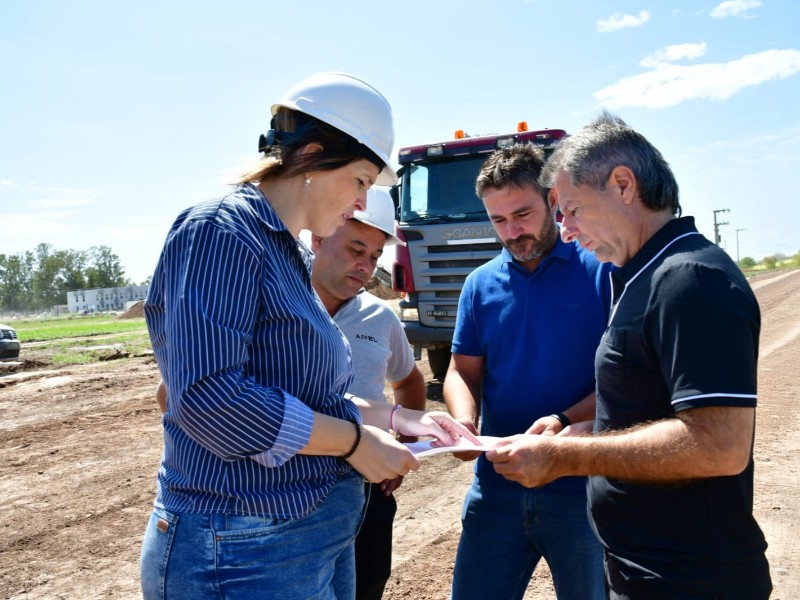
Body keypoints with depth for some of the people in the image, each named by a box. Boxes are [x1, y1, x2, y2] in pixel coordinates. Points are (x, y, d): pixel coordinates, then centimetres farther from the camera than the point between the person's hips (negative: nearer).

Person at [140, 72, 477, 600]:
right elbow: (208, 396, -27)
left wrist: (397, 417, 9)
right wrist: (353, 440, -18)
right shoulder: (222, 232, -16)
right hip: (245, 554, -9)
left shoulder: (293, 256, 12)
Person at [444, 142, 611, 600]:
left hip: (584, 487, -3)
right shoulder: (482, 284, 6)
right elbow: (463, 372, 8)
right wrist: (465, 422, -12)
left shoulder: (601, 270, -6)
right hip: (497, 487, 3)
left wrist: (565, 421, -24)